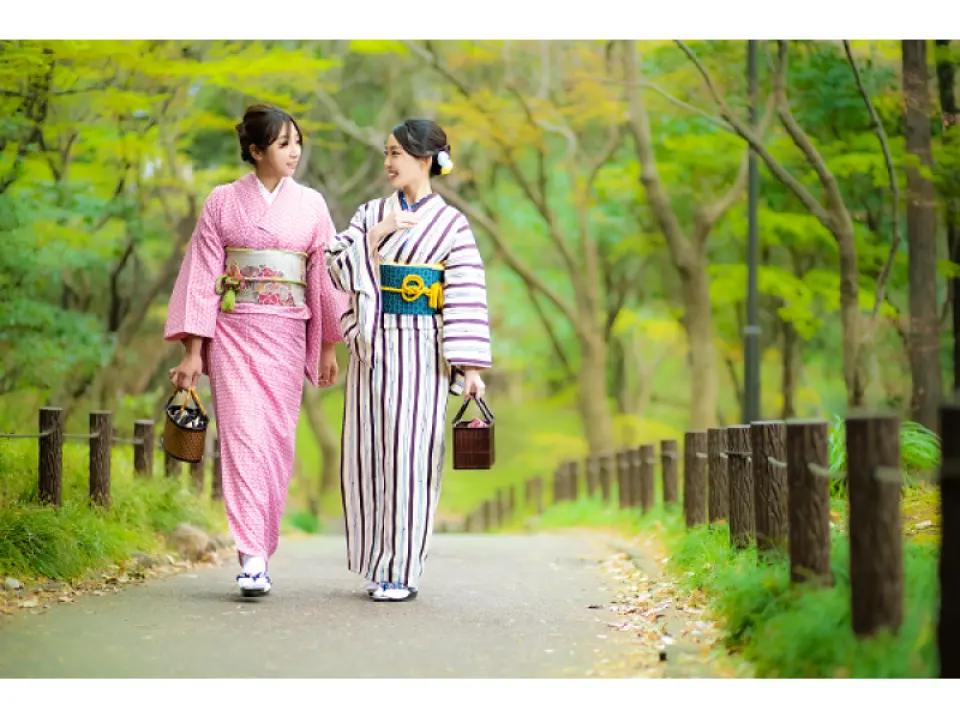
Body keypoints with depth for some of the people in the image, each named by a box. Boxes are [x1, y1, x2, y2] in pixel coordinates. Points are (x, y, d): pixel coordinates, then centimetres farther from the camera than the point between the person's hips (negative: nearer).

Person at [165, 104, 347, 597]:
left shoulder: (310, 205, 7)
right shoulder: (222, 203, 2)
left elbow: (324, 276, 10)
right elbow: (203, 276, 1)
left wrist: (329, 346, 9)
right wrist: (193, 350, -4)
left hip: (286, 335, 2)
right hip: (233, 332, -2)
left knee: (278, 440, 2)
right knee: (243, 436, -11)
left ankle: (260, 552, 14)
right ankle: (252, 558, -15)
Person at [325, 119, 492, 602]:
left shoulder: (450, 223, 0)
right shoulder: (371, 214, 11)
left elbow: (467, 297, -5)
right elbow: (338, 267, 0)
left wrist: (471, 366, -11)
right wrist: (378, 234, -12)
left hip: (420, 350, -4)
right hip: (371, 347, 4)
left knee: (410, 453, -4)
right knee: (369, 452, 4)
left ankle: (403, 571, 2)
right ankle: (379, 563, 16)